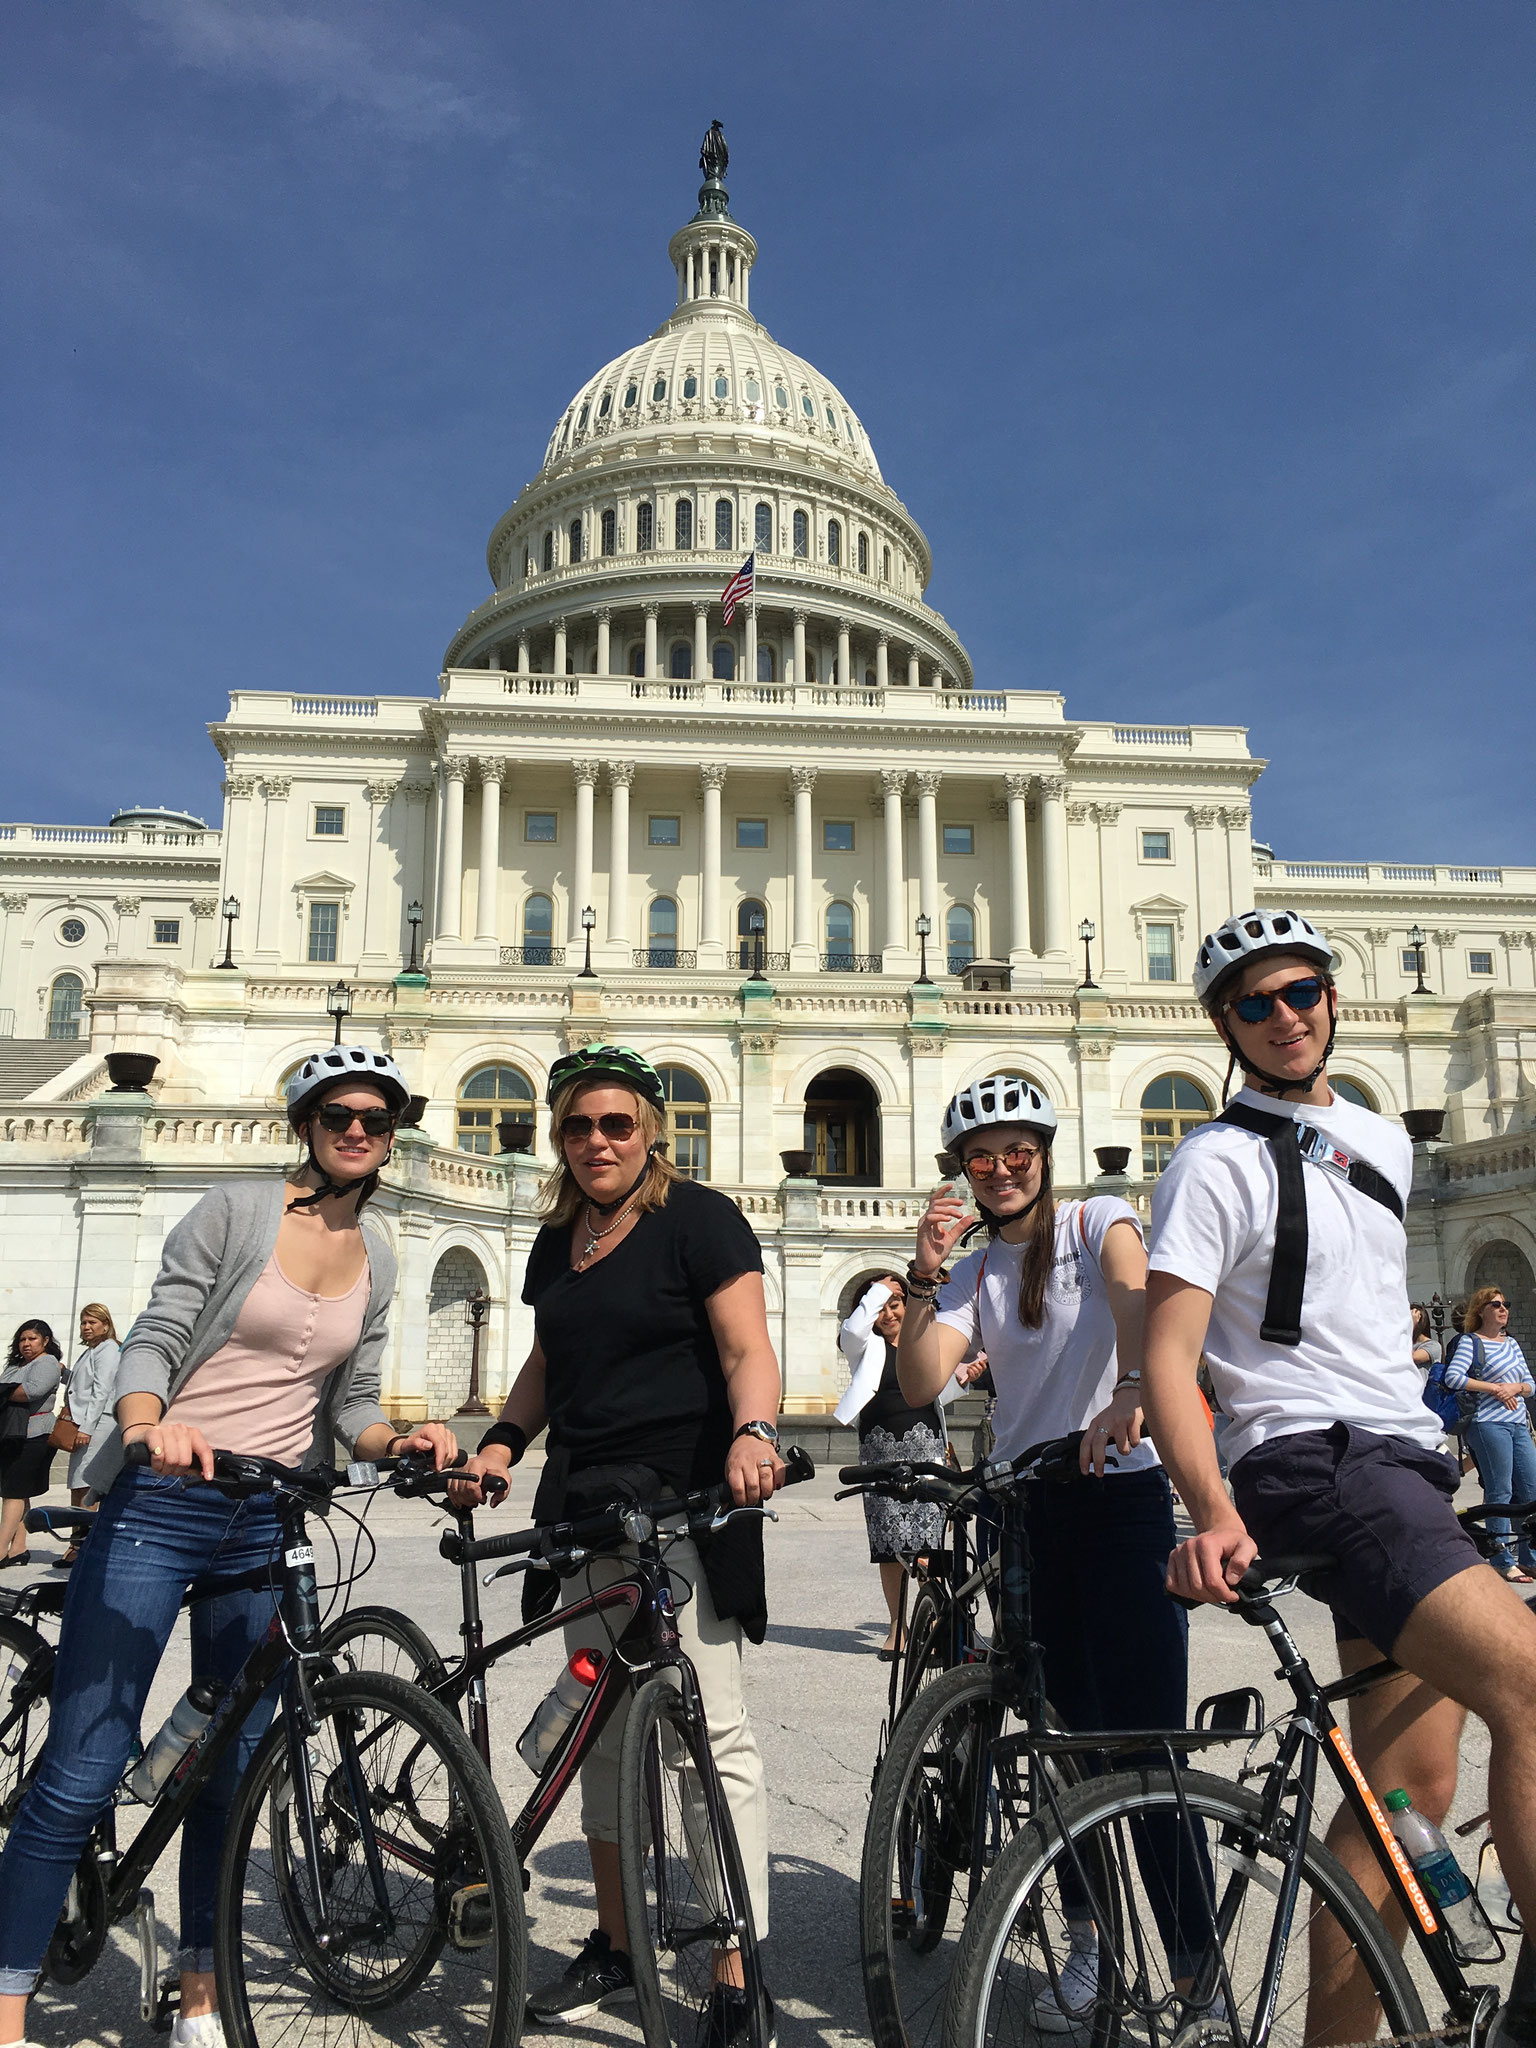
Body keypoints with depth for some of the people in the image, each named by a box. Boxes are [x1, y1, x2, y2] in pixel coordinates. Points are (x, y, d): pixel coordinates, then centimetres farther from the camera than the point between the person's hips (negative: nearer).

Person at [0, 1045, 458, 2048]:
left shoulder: (377, 1256, 11)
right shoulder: (234, 1211, -3)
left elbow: (353, 1400, 13)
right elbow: (153, 1340, -9)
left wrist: (397, 1438, -8)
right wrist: (145, 1426, -29)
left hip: (268, 1525, 5)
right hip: (160, 1504, -4)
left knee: (231, 1776, 11)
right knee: (81, 1774, -6)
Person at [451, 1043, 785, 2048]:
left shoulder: (698, 1216, -6)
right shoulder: (558, 1239, 15)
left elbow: (747, 1350, -12)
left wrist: (753, 1433, -30)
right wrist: (501, 1442, 11)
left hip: (684, 1503, -7)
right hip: (586, 1504, 7)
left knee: (716, 1738, -6)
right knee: (603, 1733, 15)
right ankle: (615, 1947, 31)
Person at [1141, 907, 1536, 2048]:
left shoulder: (1385, 1144, 17)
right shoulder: (1219, 1162, -7)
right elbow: (1168, 1361, -13)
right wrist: (1214, 1515, -27)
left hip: (1407, 1465, 8)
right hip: (1313, 1465, -8)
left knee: (1412, 1785, 6)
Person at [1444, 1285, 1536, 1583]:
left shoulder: (1512, 1344, 19)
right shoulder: (1470, 1342, -2)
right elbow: (1453, 1378, -14)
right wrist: (1495, 1388, -13)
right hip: (1489, 1423, -7)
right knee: (1500, 1491, -6)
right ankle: (1503, 1561, 0)